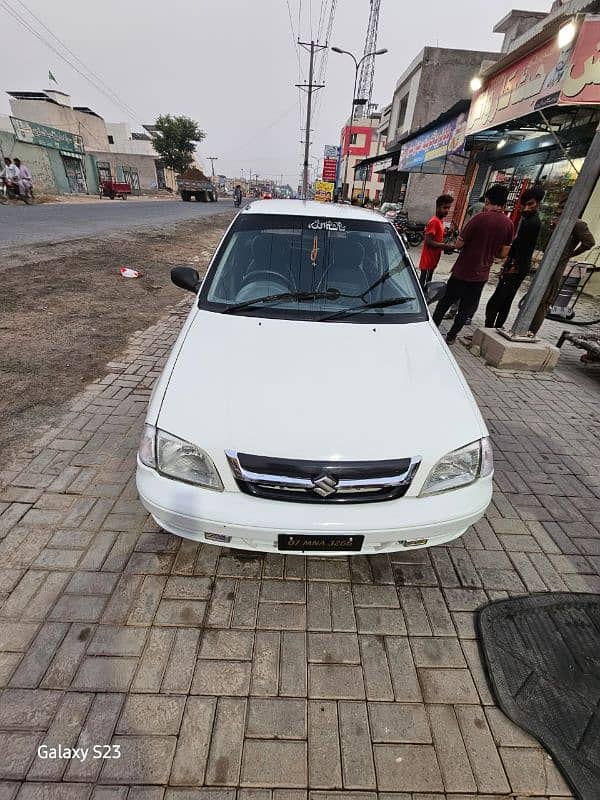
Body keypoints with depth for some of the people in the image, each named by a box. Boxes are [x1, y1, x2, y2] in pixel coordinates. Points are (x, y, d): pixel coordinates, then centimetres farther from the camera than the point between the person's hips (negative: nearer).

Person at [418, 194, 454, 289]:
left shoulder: (439, 221, 15)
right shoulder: (434, 221, -14)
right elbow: (428, 242, -22)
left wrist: (444, 247, 5)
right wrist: (445, 246, -21)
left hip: (433, 260, 10)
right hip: (428, 259, -10)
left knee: (427, 283, 15)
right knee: (423, 282, -6)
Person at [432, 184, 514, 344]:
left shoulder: (480, 218, -14)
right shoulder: (509, 224, -2)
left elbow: (458, 244, -13)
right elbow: (503, 253, 3)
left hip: (462, 271, -3)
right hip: (481, 275, 3)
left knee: (445, 301, 13)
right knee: (466, 308, 14)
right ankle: (451, 336, 19)